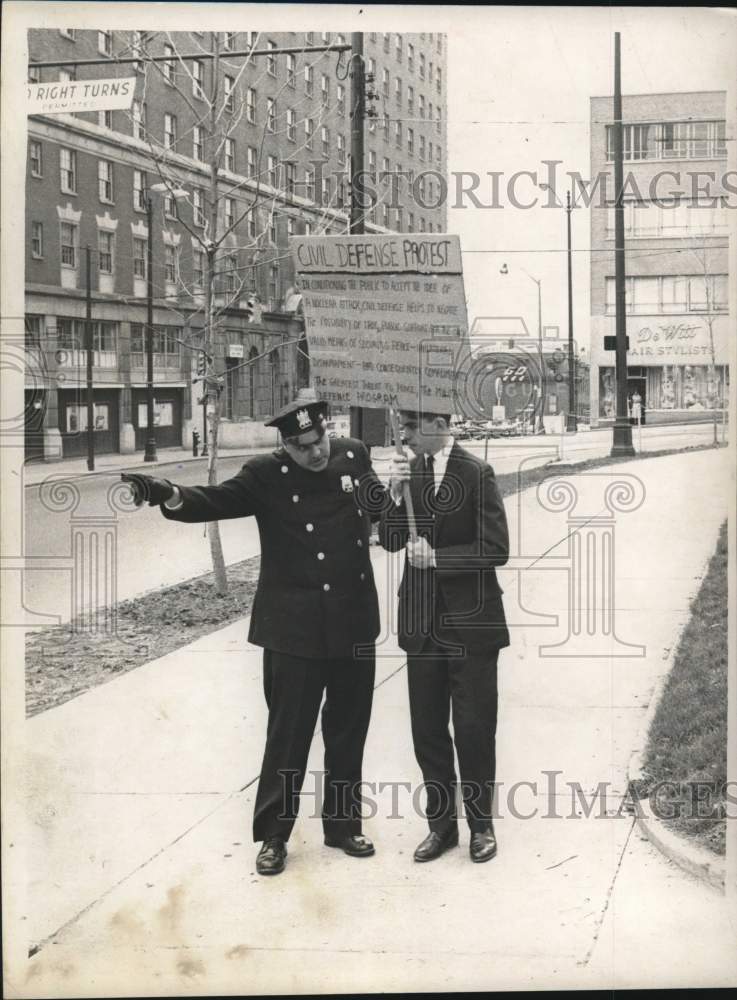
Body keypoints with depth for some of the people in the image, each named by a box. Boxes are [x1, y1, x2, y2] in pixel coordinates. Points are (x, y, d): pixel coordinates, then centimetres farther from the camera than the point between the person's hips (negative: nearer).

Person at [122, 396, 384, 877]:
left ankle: (343, 823, 30)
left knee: (349, 731, 14)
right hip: (295, 625, -4)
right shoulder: (268, 475, -9)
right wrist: (171, 495, -41)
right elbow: (219, 499, -23)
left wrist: (381, 497, -1)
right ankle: (273, 835, 17)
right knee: (288, 733, 2)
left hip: (354, 621, 4)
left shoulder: (354, 456, 4)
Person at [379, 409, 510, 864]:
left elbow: (496, 549, -14)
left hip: (470, 622, -5)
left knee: (474, 729, 4)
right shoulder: (408, 470, 3)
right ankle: (441, 823, 24)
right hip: (422, 622, 5)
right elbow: (390, 541, 3)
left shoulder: (477, 473, -11)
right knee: (427, 729, 10)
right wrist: (396, 494, -12)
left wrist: (437, 557, -17)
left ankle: (481, 824, 21)